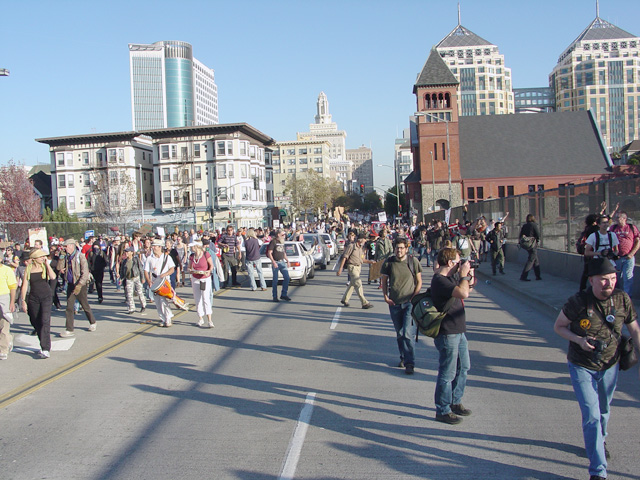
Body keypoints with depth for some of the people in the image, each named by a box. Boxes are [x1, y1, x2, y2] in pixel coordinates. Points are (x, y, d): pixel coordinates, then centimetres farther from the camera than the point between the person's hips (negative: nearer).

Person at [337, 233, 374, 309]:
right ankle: (364, 303, -13)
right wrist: (340, 268, -15)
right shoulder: (351, 246, -10)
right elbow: (344, 257, -12)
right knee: (358, 284, -12)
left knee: (352, 284, 14)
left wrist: (370, 261, 9)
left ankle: (344, 299, 28)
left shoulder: (361, 249, 14)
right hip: (352, 266, -9)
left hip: (358, 267, 9)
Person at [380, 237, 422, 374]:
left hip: (409, 303, -2)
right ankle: (403, 357, 31)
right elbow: (384, 281, 11)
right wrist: (385, 297, -1)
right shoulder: (389, 262, 1)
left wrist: (414, 297, -7)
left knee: (408, 333, -11)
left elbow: (419, 282, 4)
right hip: (394, 303, 3)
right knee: (399, 334, 13)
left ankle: (409, 363, -4)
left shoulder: (413, 261, -2)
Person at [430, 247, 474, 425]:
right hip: (447, 333, -10)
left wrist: (468, 277, 5)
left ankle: (455, 402, 36)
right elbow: (463, 293, -36)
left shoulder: (452, 277, 9)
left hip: (458, 331, 10)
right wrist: (464, 274, -20)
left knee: (463, 367, 21)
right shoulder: (439, 280, -22)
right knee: (448, 373, -1)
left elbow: (466, 290, 24)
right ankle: (442, 411, 12)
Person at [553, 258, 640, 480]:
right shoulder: (578, 302, -21)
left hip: (609, 366, 4)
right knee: (591, 415, -8)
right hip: (582, 367, -4)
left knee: (604, 411, 23)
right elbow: (558, 326, -7)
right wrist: (579, 340, -24)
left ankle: (599, 442, 53)